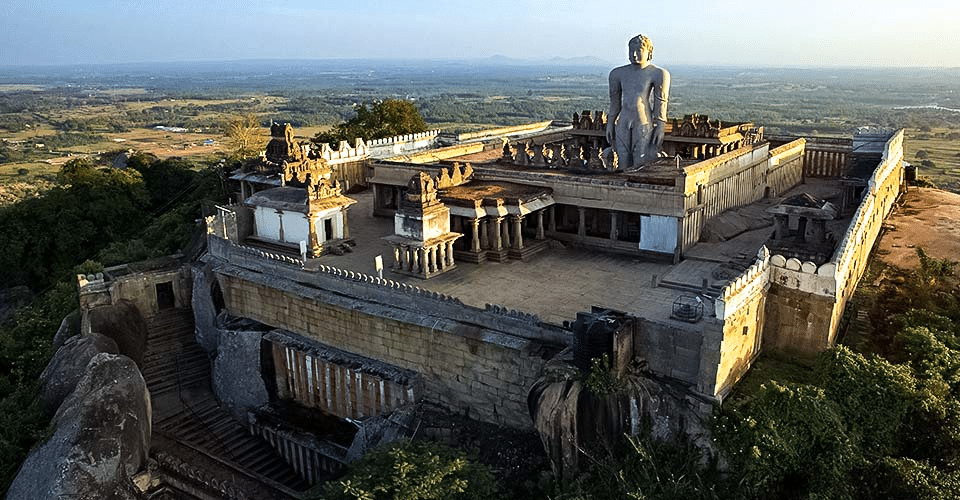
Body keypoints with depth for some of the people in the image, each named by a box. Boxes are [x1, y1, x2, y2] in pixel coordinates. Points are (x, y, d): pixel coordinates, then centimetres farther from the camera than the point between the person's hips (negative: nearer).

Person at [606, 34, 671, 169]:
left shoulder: (658, 74, 1)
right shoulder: (618, 73, 14)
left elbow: (661, 104, -3)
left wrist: (660, 128, -9)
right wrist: (610, 124, 13)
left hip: (645, 124, -4)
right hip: (623, 124, 4)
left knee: (642, 164, -7)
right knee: (624, 165, 2)